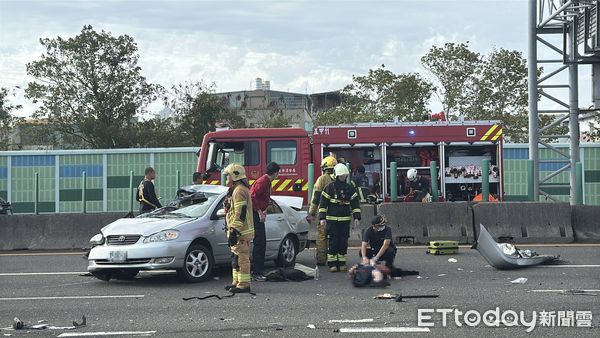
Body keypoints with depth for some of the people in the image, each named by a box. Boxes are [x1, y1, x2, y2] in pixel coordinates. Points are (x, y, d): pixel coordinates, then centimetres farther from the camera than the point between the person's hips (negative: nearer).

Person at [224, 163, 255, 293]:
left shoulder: (239, 191, -16)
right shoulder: (236, 190, 20)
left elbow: (240, 214, -23)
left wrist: (234, 232, -24)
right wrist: (232, 231, 26)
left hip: (241, 233, -11)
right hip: (239, 232, 11)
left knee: (241, 258, -8)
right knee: (236, 258, 15)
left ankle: (243, 284, -6)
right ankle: (237, 282, 22)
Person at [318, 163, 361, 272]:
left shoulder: (350, 188, 8)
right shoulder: (330, 187, -2)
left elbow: (355, 203, 11)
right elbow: (323, 203, -2)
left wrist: (356, 217, 3)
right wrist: (322, 218, -8)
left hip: (345, 219, 3)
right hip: (332, 219, -3)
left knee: (343, 242, 4)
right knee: (333, 242, -4)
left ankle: (342, 263, 12)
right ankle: (332, 264, 1)